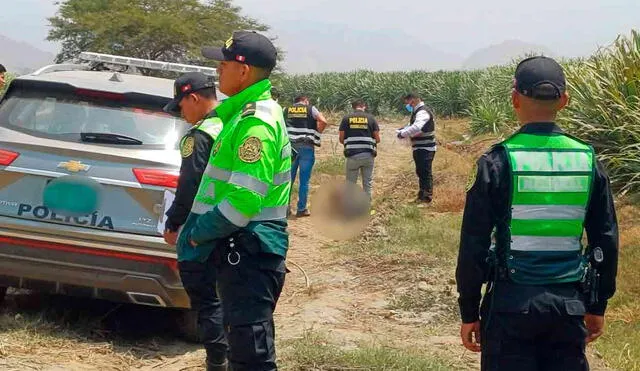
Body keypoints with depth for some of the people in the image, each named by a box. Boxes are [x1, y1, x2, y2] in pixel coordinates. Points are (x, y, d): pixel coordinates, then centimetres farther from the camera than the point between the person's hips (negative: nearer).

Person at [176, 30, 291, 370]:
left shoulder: (255, 123, -19)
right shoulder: (244, 113, 14)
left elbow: (244, 200, -24)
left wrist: (198, 233, -12)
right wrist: (196, 228, 12)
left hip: (249, 252, -11)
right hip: (242, 249, 11)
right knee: (243, 340, 19)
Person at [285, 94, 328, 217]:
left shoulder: (287, 110, 12)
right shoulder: (310, 109, 4)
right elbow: (323, 121, -10)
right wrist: (317, 134, 2)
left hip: (290, 146, 3)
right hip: (307, 147, -3)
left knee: (288, 178, 9)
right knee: (304, 180, 2)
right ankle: (302, 209, 3)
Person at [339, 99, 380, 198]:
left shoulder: (346, 118, 3)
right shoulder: (371, 118, 4)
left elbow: (341, 139, 4)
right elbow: (377, 139, 4)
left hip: (352, 155, 0)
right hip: (368, 155, 0)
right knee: (367, 183, 9)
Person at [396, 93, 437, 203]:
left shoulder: (423, 112, -18)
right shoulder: (417, 112, 16)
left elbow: (416, 127, -34)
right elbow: (412, 126, 25)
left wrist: (403, 134, -25)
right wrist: (403, 130, 7)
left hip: (425, 149, -11)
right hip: (419, 148, 11)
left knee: (425, 172, -7)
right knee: (421, 172, 18)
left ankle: (427, 195, -4)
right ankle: (422, 195, 27)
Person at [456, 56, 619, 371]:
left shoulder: (498, 162, -9)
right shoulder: (588, 161, 1)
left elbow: (474, 245, -8)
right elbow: (606, 241, 7)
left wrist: (469, 312, 1)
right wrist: (598, 306, 18)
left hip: (512, 302, -3)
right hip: (569, 305, 3)